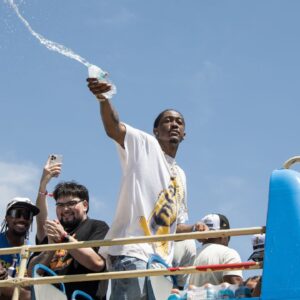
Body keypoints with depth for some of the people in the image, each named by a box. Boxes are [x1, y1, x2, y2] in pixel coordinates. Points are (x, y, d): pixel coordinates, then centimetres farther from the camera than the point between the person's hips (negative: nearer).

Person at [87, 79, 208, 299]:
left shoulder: (181, 176, 28)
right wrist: (103, 99, -34)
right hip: (132, 252, -8)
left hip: (162, 260, 8)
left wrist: (193, 229, 11)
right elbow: (114, 128, -14)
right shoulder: (144, 145, 7)